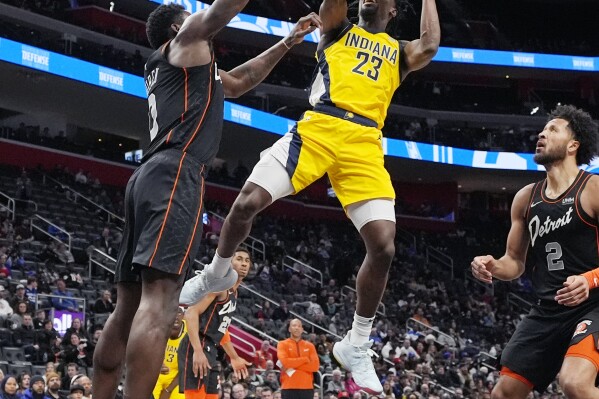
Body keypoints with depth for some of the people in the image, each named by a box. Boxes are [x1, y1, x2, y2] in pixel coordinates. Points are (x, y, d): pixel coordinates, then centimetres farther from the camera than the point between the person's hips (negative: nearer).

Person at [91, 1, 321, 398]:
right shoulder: (188, 39, 11)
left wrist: (289, 41, 48)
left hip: (152, 176, 10)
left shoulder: (184, 66, 34)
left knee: (130, 306, 9)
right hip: (175, 174, -10)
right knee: (159, 299, -21)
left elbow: (241, 80, 46)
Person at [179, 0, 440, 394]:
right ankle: (213, 276, 17)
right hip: (319, 127, -1)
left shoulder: (398, 51, 25)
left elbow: (430, 46, 5)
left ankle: (357, 345, 3)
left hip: (365, 143, 1)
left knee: (383, 246, -12)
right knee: (248, 202, -14)